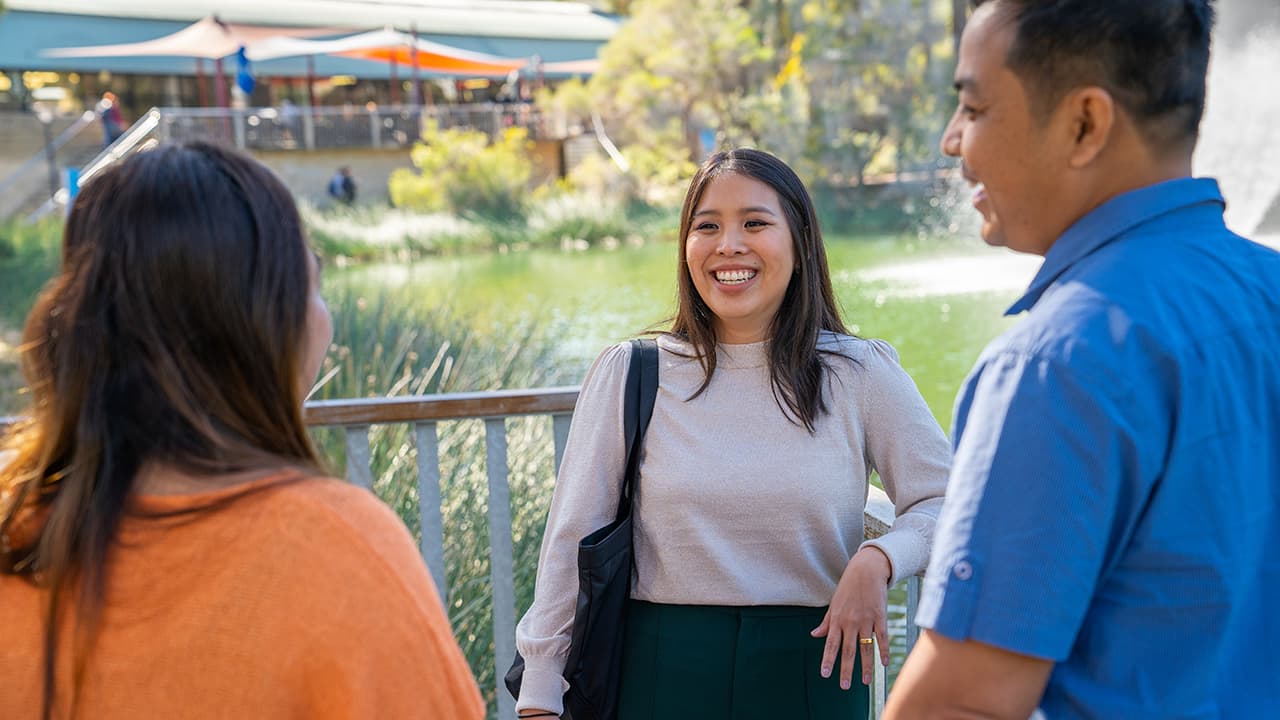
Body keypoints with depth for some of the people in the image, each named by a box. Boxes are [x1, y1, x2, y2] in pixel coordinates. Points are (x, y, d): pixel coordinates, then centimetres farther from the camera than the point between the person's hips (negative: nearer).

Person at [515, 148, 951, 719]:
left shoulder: (859, 374, -2)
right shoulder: (629, 374, -2)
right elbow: (571, 542, 0)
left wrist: (879, 560, -21)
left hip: (813, 669, 1)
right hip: (663, 672, 0)